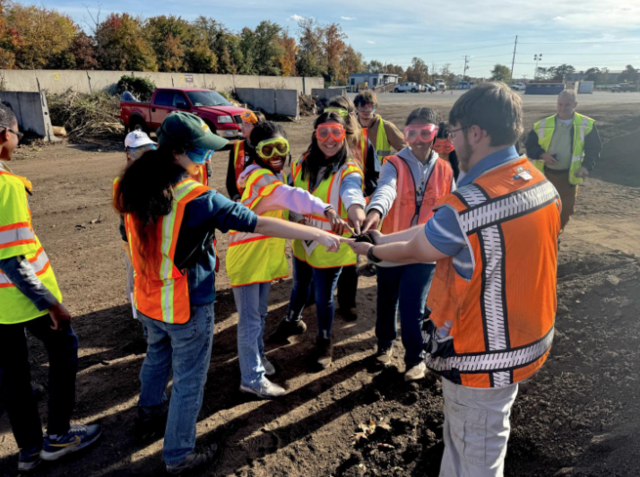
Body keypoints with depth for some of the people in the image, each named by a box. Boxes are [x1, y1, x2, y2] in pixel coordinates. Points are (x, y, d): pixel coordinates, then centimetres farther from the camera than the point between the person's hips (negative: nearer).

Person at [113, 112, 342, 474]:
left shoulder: (137, 184, -6)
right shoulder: (196, 197, -27)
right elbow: (260, 224, -26)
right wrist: (318, 234, -21)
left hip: (148, 299, 8)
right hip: (187, 307, -7)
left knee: (157, 355, 31)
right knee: (189, 380, 11)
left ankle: (151, 409, 57)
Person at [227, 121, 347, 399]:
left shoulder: (272, 175, 8)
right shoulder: (260, 178, -24)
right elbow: (292, 196, -42)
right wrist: (326, 209, -56)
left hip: (265, 256, 9)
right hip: (246, 259, -9)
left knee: (259, 314, 22)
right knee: (250, 320, 0)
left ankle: (256, 356, 41)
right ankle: (252, 378, 12)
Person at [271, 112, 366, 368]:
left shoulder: (349, 170, -16)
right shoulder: (303, 163, -1)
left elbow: (351, 191, -39)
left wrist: (355, 207, -62)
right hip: (301, 240, 5)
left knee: (323, 296, 6)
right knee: (299, 286, 25)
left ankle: (324, 341, 33)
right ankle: (293, 320, 54)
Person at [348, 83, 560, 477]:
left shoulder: (468, 205, -29)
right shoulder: (540, 183, -1)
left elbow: (413, 251, -10)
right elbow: (437, 230, 4)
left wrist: (371, 251, 10)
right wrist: (382, 238, 9)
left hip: (485, 360, -8)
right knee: (463, 440, 28)